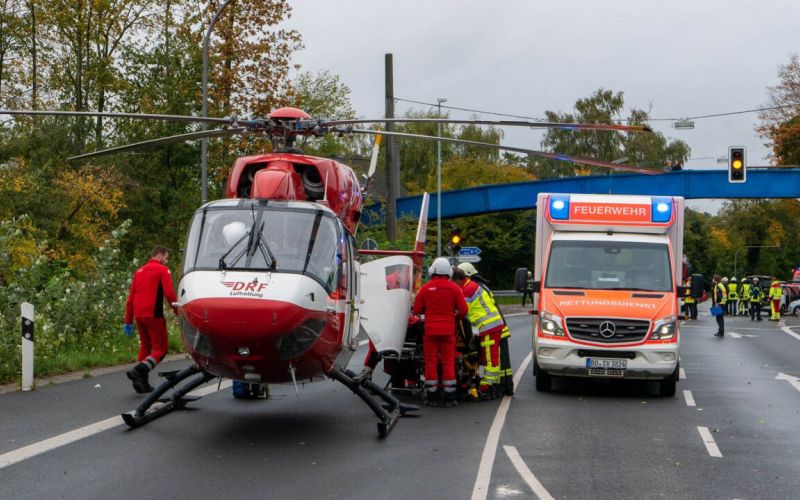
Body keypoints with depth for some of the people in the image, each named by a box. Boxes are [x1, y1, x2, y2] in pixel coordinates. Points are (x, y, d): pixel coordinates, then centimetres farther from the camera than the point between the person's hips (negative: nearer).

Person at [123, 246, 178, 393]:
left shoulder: (139, 271, 20)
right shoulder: (162, 270, -1)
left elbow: (130, 298, 19)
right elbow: (169, 294, -13)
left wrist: (128, 321, 20)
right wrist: (177, 312, -3)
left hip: (139, 316, 7)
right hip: (154, 315, -7)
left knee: (145, 347, 18)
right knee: (160, 349, -2)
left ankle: (143, 383, 15)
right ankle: (139, 370, -22)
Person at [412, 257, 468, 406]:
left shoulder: (425, 288, -3)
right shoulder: (454, 288, -3)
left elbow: (417, 310, 2)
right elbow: (463, 310, -3)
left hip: (430, 330, 0)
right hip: (448, 330, 0)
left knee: (430, 362, 6)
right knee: (448, 363, 5)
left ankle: (431, 395, 6)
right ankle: (449, 397, 4)